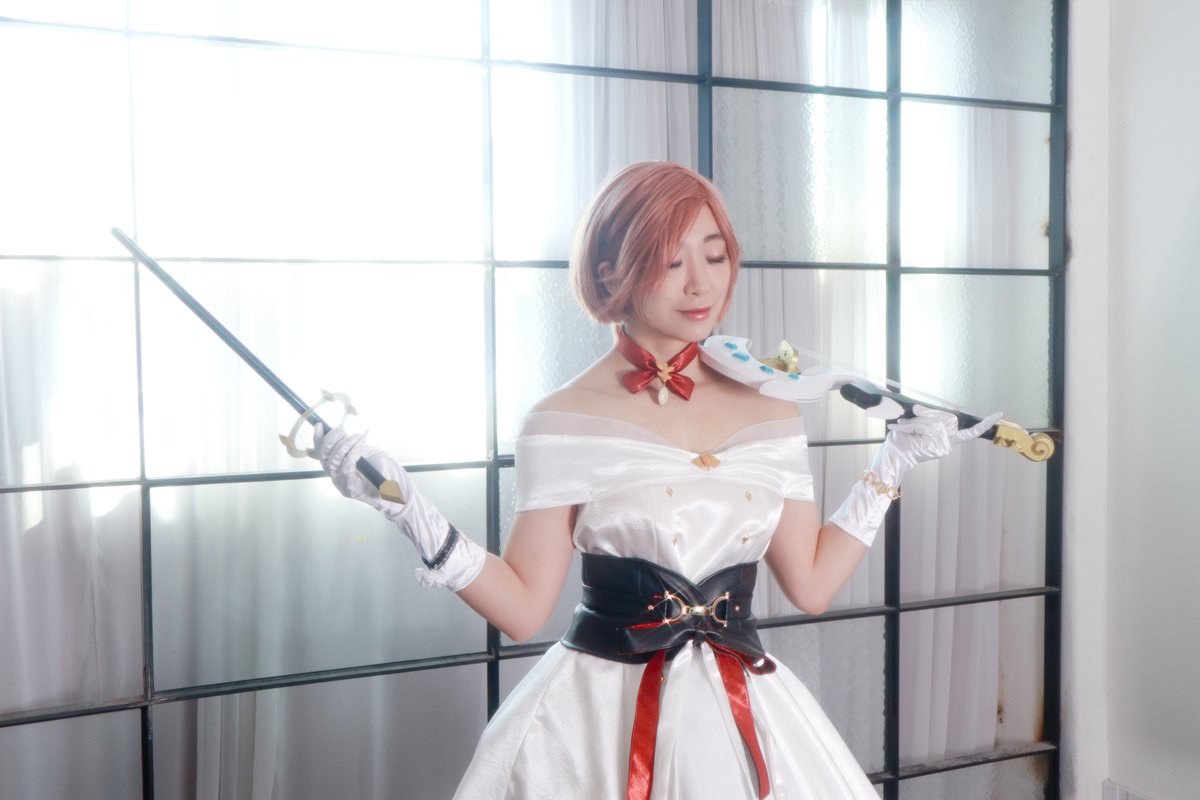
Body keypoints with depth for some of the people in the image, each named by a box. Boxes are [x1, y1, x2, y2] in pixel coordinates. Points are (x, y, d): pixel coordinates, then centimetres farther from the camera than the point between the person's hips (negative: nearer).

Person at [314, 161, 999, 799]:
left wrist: (891, 466, 8)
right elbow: (525, 608, -9)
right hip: (601, 721, -3)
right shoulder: (563, 424, -8)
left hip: (749, 714, 4)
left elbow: (811, 584, 6)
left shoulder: (771, 412, 3)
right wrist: (411, 512, -18)